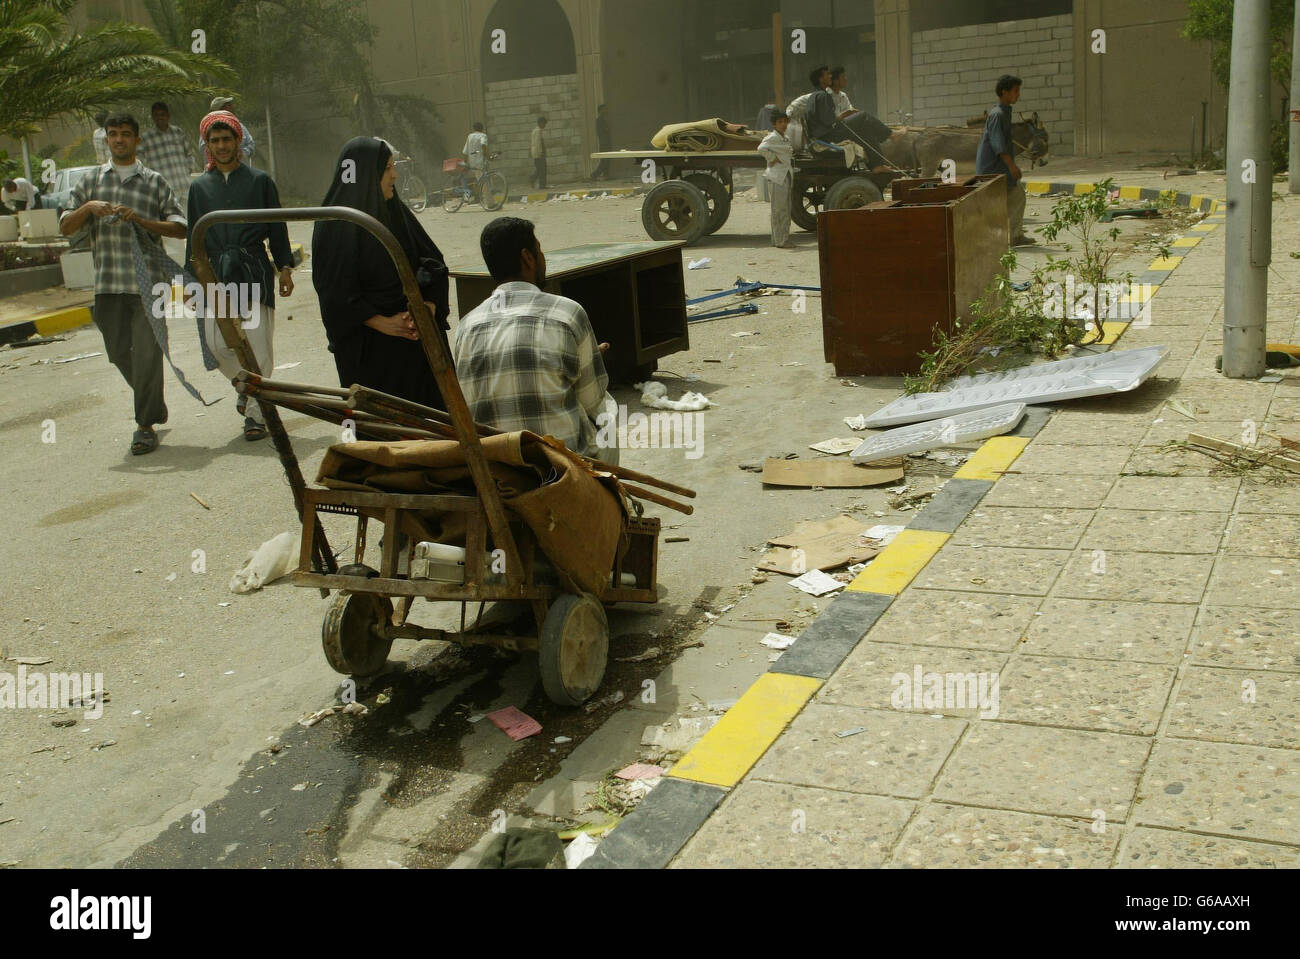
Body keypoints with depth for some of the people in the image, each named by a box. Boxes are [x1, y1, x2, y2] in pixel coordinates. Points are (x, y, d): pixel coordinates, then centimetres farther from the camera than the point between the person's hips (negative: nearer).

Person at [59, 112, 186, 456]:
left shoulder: (154, 181, 9)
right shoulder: (92, 180, 15)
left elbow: (179, 227, 2)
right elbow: (65, 227, 11)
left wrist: (142, 220, -12)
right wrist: (88, 207, -8)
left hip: (148, 281, -3)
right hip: (108, 282, 3)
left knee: (147, 351, -7)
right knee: (118, 351, 7)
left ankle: (145, 425, 2)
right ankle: (154, 404, 31)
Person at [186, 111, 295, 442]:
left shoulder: (260, 181, 8)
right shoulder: (199, 187, 14)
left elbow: (277, 228, 9)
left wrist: (284, 268, 5)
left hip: (254, 271, -3)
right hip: (217, 274, 3)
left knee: (257, 343, -7)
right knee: (217, 343, -3)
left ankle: (255, 413, 3)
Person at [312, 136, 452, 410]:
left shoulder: (398, 213, 9)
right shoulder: (335, 225, -8)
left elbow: (434, 264, 7)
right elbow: (335, 293, -12)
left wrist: (428, 308, -10)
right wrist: (383, 323, -19)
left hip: (416, 336, 5)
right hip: (368, 346, -5)